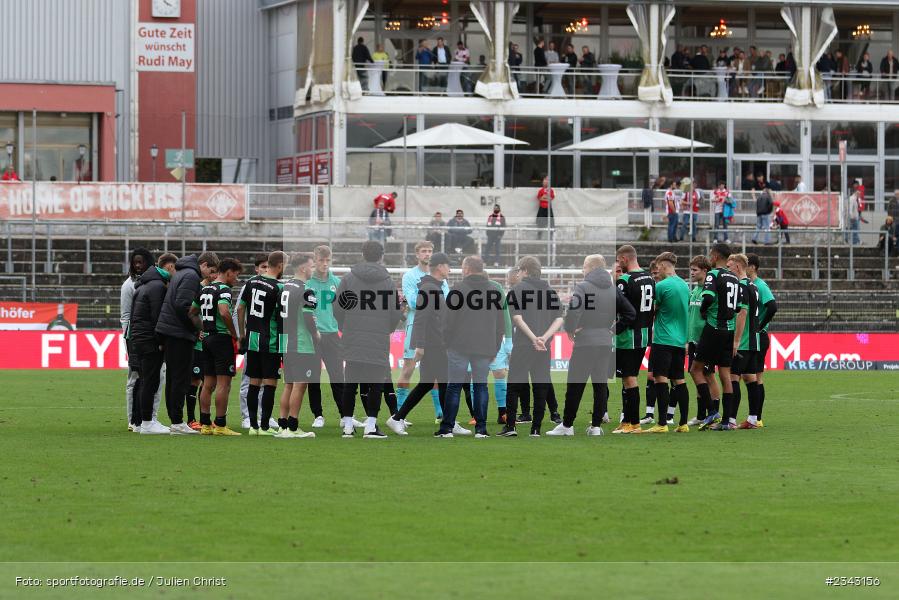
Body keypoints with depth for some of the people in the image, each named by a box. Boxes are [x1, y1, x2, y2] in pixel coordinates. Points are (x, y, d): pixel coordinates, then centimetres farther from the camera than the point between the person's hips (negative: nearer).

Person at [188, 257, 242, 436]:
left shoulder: (204, 289, 15)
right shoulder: (224, 289, -12)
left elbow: (192, 313, 22)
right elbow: (224, 312, -27)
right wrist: (234, 334, -15)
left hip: (207, 339, 8)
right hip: (222, 338, -8)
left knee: (208, 384, 10)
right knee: (223, 383, -5)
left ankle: (205, 424, 11)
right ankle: (220, 425, -7)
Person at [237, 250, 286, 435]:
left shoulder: (252, 282, 7)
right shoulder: (278, 288, -13)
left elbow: (240, 308, 12)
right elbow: (283, 317, -12)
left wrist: (242, 333, 21)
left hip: (252, 339, 6)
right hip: (271, 342, -6)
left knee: (254, 383, 11)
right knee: (270, 383, -1)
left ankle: (253, 425, 13)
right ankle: (265, 426, -2)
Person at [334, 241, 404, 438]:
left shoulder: (348, 279, 1)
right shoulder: (388, 282, 1)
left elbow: (338, 310, 1)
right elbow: (397, 313, 4)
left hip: (352, 342, 1)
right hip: (379, 344, -1)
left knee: (350, 384, 8)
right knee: (375, 384, 3)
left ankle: (347, 424, 9)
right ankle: (371, 424, -4)